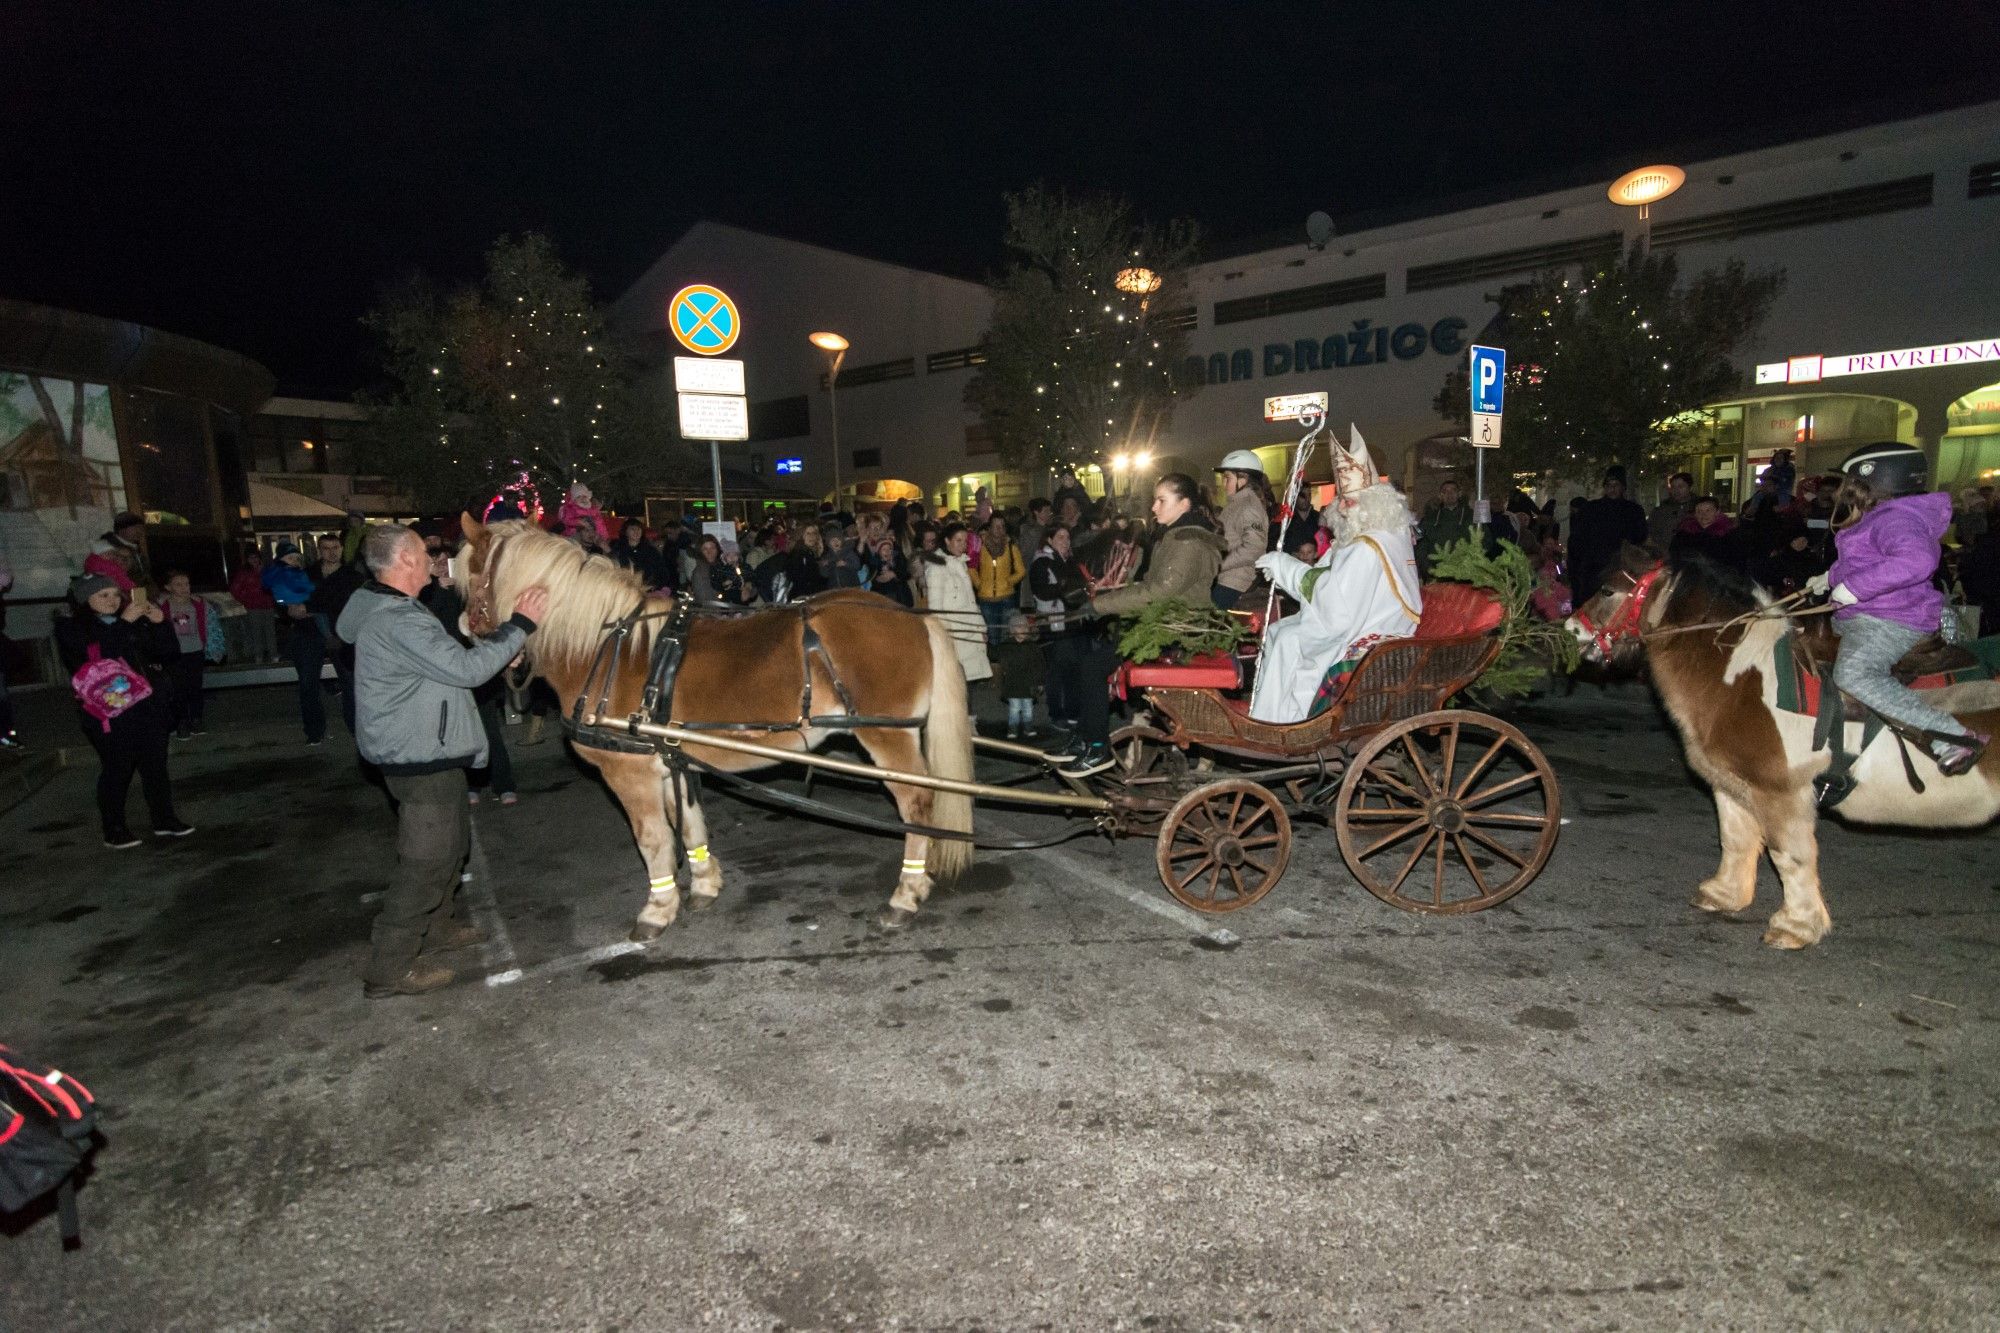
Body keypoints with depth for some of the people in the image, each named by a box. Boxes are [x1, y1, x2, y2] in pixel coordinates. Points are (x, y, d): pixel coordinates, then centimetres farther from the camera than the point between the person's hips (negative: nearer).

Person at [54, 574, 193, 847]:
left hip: (145, 707, 4)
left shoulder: (134, 624, 10)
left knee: (156, 765, 8)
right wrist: (124, 622, -20)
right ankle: (114, 830, 11)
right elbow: (99, 653, -21)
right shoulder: (70, 628, -2)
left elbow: (164, 656, 12)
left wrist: (159, 624, -2)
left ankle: (164, 820, 19)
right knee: (116, 769, -1)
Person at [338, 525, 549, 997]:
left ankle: (435, 927, 42)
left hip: (428, 755, 11)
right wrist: (520, 625, -22)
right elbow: (465, 668, -28)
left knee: (451, 843, 25)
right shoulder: (399, 622, -25)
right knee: (426, 860, -2)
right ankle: (389, 970, 8)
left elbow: (449, 660, 16)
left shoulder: (383, 610, 10)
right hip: (421, 760, -11)